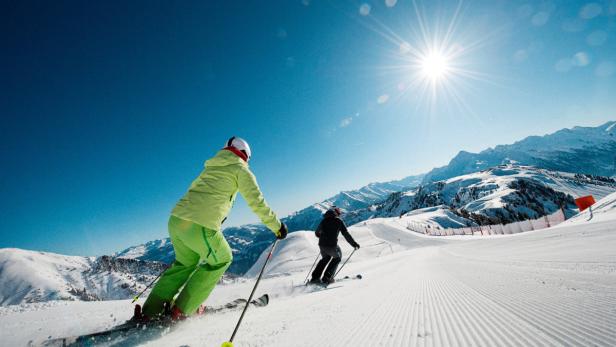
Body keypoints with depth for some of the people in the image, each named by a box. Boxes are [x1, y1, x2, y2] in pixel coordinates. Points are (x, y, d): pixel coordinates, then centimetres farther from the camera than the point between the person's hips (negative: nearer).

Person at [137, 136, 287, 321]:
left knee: (186, 262, 30)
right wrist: (277, 226, 9)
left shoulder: (211, 167, 25)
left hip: (176, 218, 7)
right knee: (221, 260, 18)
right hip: (200, 226, -7)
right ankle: (182, 309, 19)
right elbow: (257, 202, 0)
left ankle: (151, 309, 29)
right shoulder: (240, 169, 6)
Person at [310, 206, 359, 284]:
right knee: (337, 257, 23)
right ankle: (327, 277, 13)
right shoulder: (339, 221, 1)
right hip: (332, 246, -5)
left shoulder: (324, 220, 13)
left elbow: (317, 233, 22)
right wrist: (354, 244, 7)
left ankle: (315, 277, 21)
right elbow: (346, 234, -2)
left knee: (325, 258, 30)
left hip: (322, 245, 5)